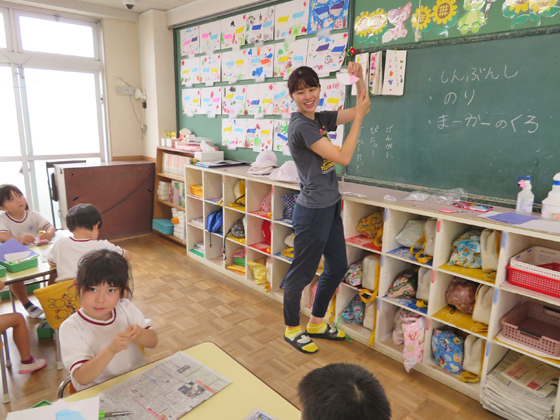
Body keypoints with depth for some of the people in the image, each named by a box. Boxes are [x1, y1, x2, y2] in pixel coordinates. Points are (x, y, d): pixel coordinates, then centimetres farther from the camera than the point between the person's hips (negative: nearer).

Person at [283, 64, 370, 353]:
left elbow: (362, 108, 14)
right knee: (302, 273, 6)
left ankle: (316, 323, 37)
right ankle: (292, 329, 29)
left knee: (338, 267, 19)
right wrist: (359, 116, -16)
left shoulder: (321, 119, 8)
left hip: (330, 207, 10)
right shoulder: (302, 126, -18)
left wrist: (359, 78, -1)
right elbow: (343, 157, -21)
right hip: (312, 211, -9)